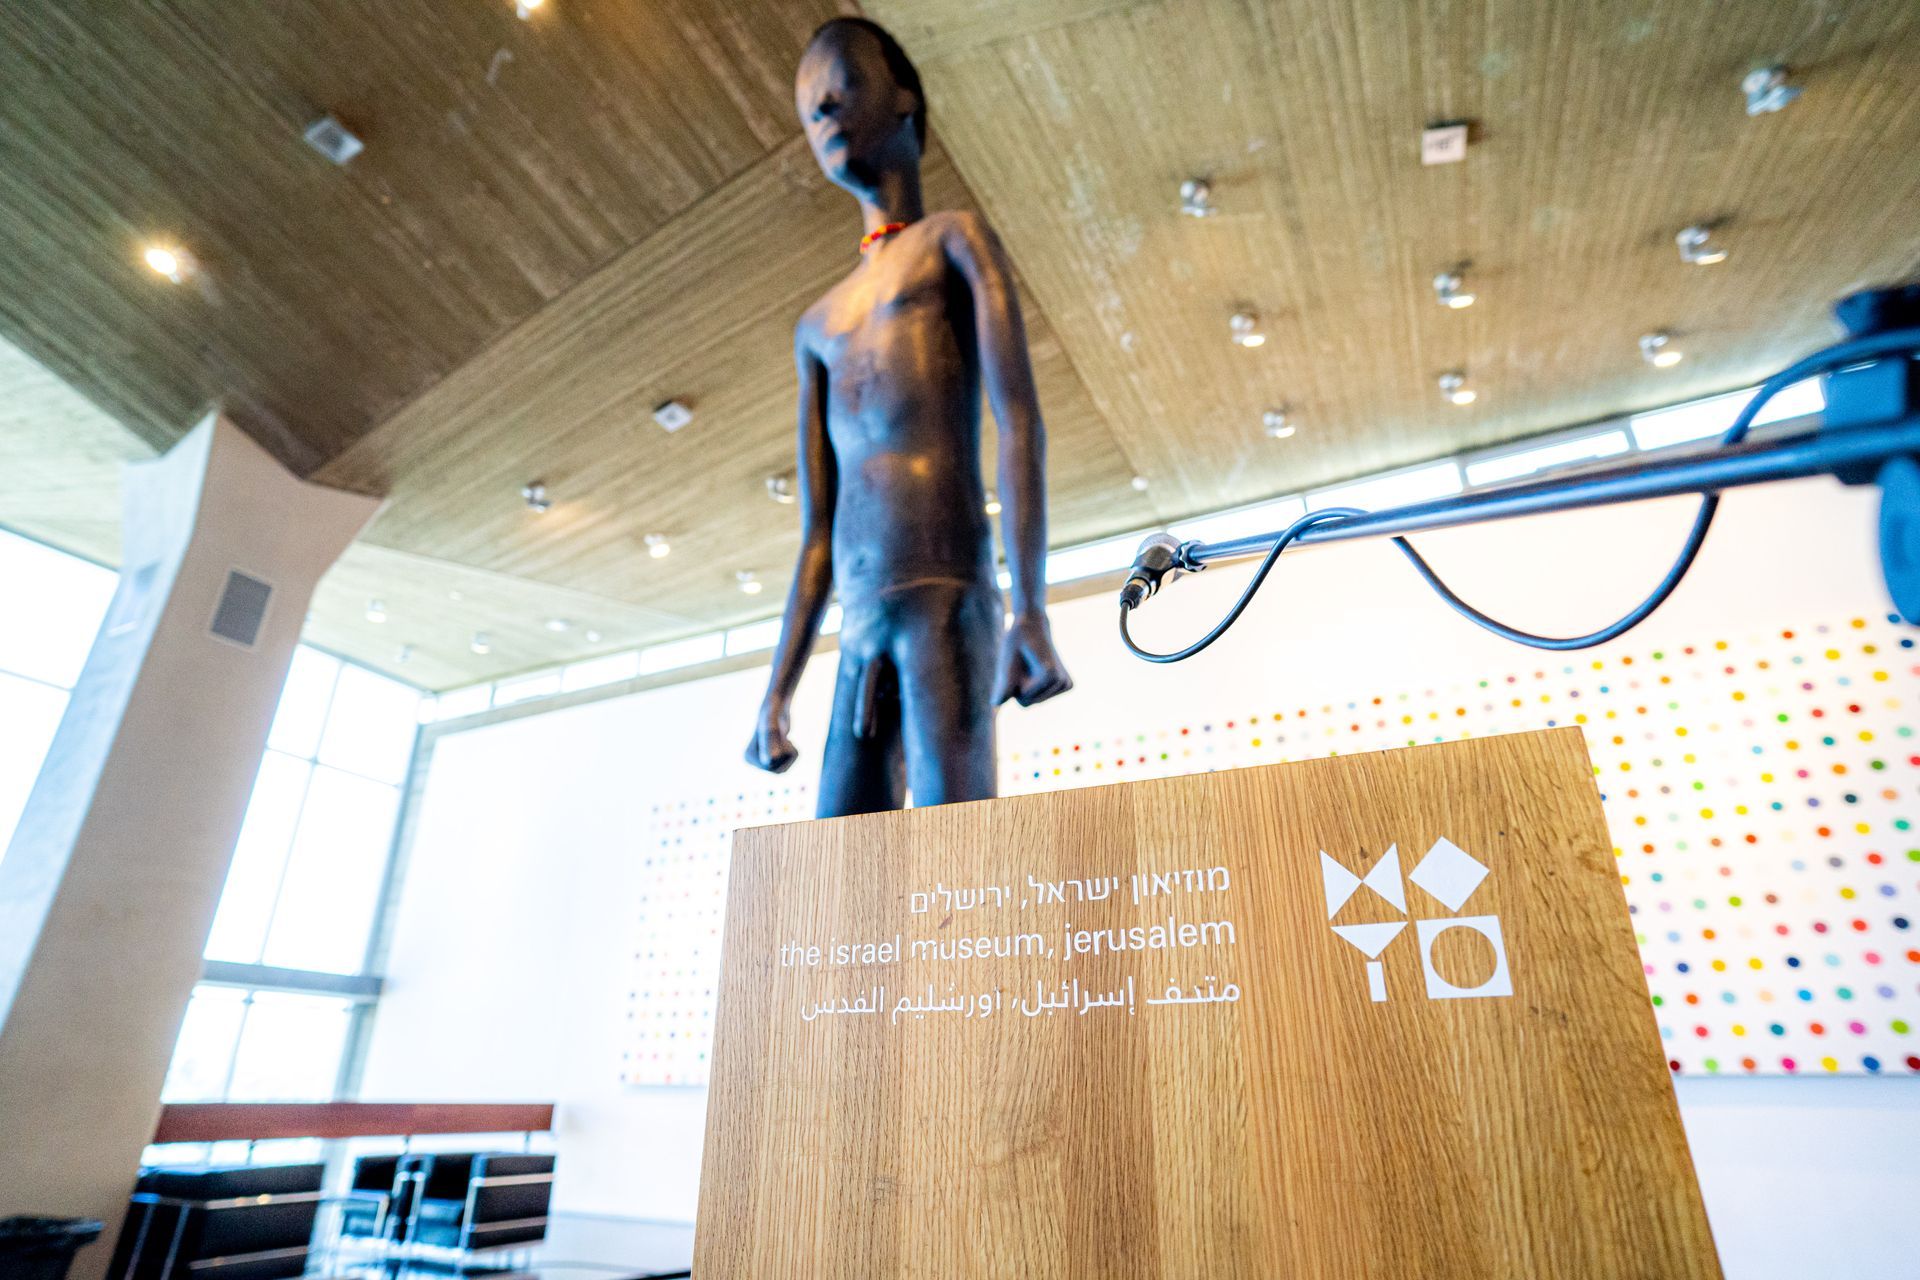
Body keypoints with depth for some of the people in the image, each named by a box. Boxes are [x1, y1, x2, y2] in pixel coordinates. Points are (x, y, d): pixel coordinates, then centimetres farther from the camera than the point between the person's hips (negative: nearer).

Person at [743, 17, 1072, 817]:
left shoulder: (956, 239, 14)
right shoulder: (817, 328, 29)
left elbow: (1020, 418, -3)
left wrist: (1030, 608, -17)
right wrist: (777, 690, 14)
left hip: (946, 593, -6)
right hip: (860, 631, 6)